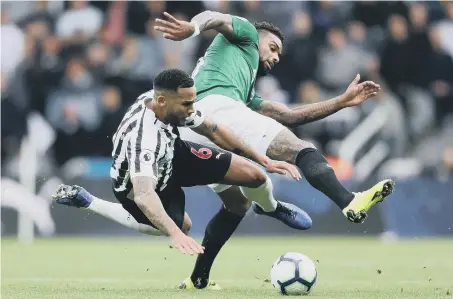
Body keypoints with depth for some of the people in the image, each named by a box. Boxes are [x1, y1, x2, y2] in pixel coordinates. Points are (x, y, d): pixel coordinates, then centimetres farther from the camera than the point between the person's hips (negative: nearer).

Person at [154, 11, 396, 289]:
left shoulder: (248, 93, 42)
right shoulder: (244, 33, 24)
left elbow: (288, 116, 37)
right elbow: (214, 18, 1)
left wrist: (343, 101, 37)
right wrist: (193, 27, -23)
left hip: (190, 135, 9)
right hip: (215, 106, -9)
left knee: (238, 202, 24)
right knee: (300, 150, -14)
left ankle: (198, 280, 22)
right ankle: (350, 202, -35)